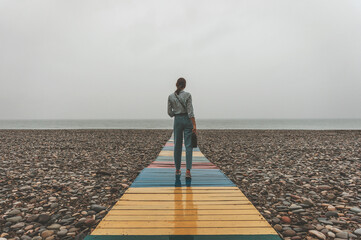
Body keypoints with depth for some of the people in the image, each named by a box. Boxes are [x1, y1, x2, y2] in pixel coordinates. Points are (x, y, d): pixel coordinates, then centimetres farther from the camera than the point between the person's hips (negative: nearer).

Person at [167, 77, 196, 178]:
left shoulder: (170, 96, 1)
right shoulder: (187, 95, -6)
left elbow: (170, 113, 3)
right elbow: (190, 111, -13)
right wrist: (194, 125, -12)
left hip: (177, 121, 3)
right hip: (187, 120, -2)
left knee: (177, 145, 12)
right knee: (188, 145, -1)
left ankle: (177, 169, 20)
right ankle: (188, 170, -8)